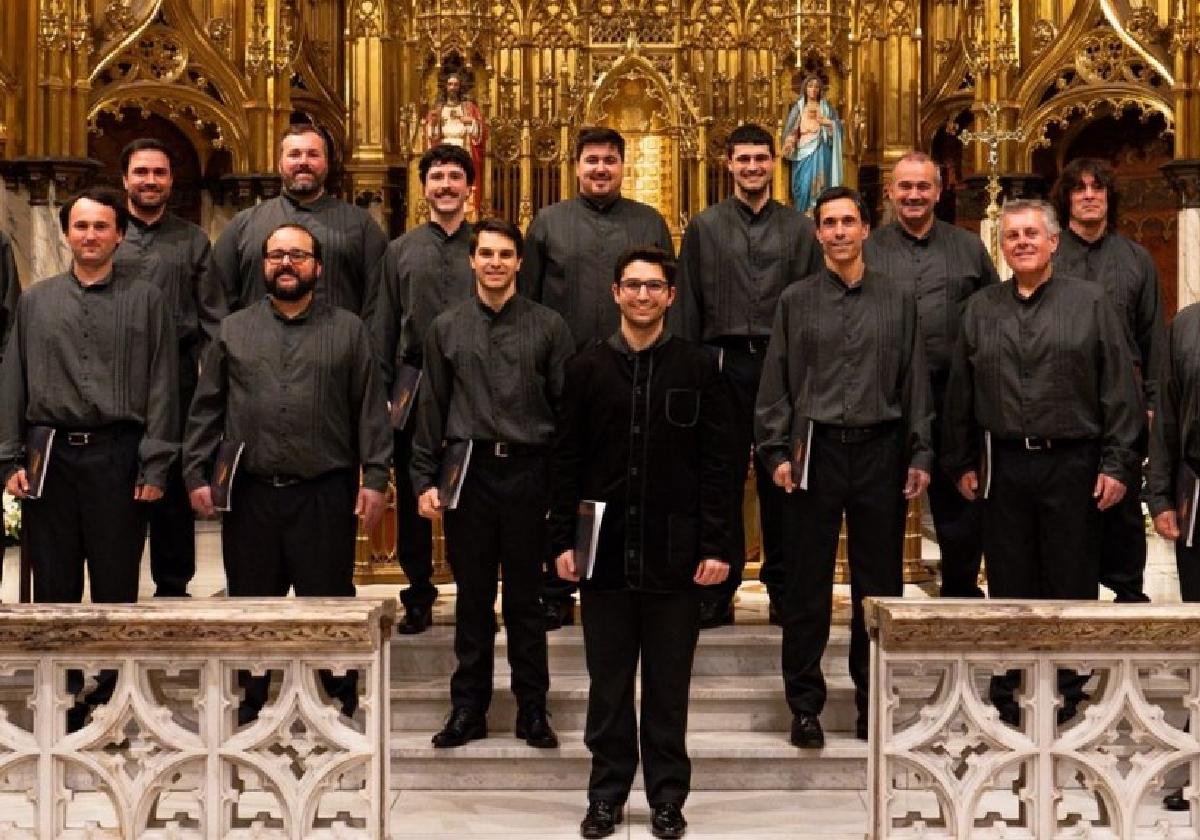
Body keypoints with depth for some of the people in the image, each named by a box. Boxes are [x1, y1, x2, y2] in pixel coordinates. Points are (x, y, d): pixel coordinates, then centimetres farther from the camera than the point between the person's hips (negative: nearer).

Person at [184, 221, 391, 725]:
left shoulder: (348, 331, 8)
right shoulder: (233, 331, 12)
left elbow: (371, 411, 3)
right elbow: (205, 410, 11)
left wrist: (374, 478, -4)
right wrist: (197, 474, 3)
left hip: (326, 495, -2)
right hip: (249, 494, 2)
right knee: (251, 605, 9)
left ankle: (341, 702, 16)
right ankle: (251, 703, 22)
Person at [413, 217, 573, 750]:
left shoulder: (548, 326, 4)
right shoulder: (447, 327, 9)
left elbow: (566, 406, 3)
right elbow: (431, 408, 10)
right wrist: (424, 480, 5)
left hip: (529, 472, -1)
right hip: (469, 472, 1)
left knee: (525, 597, 5)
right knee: (472, 596, 7)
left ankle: (532, 708, 16)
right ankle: (468, 708, 17)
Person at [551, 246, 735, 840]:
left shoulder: (698, 369, 3)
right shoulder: (587, 369, 7)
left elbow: (718, 462, 0)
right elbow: (567, 461, 6)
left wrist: (716, 545, -6)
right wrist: (562, 540, -1)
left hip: (673, 552, -1)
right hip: (604, 550, 1)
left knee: (669, 685, 7)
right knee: (608, 684, 9)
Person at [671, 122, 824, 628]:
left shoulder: (800, 229, 10)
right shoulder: (704, 227, 9)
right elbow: (686, 306, 6)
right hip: (723, 364, 0)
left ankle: (784, 590, 14)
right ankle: (717, 591, 10)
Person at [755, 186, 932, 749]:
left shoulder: (898, 300, 9)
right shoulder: (796, 301, 8)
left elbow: (915, 381, 9)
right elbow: (776, 384, 7)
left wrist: (919, 455, 2)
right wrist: (777, 450, -3)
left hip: (881, 449, 1)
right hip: (816, 449, -1)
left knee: (879, 583, 6)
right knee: (807, 585, 1)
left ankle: (872, 700, 18)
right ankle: (805, 704, 11)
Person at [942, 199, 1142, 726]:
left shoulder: (1090, 303, 2)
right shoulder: (981, 309, 11)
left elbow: (1120, 390, -1)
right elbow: (960, 392, 13)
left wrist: (1117, 464, -6)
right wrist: (961, 463, 9)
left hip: (1073, 465, -2)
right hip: (1002, 466, 2)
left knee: (1072, 583, 3)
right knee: (1009, 584, 7)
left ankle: (1067, 691, 15)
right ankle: (1008, 692, 16)